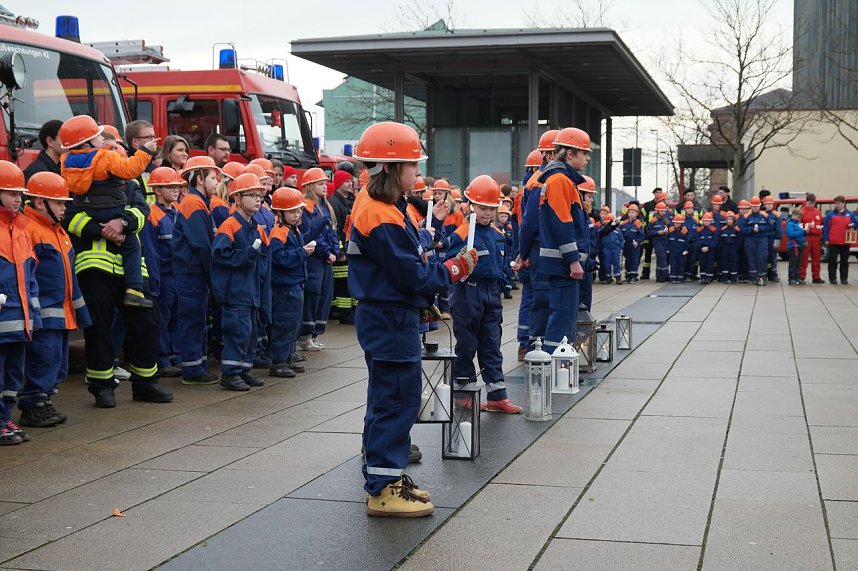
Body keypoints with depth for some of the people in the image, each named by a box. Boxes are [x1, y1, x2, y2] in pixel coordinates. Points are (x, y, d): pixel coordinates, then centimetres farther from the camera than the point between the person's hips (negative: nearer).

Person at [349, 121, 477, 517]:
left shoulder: (376, 208, 12)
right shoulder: (382, 218, -20)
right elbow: (411, 276, -21)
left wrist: (441, 271, 5)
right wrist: (455, 270, -8)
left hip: (386, 317, 11)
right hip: (391, 321, -11)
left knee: (390, 401, 17)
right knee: (396, 401, -5)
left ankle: (386, 477, 27)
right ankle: (383, 489, 1)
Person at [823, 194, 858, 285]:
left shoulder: (850, 214, 7)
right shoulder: (830, 214, 1)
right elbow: (826, 227, -1)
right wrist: (826, 239, -7)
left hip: (845, 242, 2)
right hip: (833, 242, -2)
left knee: (844, 261, 7)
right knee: (832, 261, 1)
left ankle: (844, 278, 13)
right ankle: (832, 278, 8)